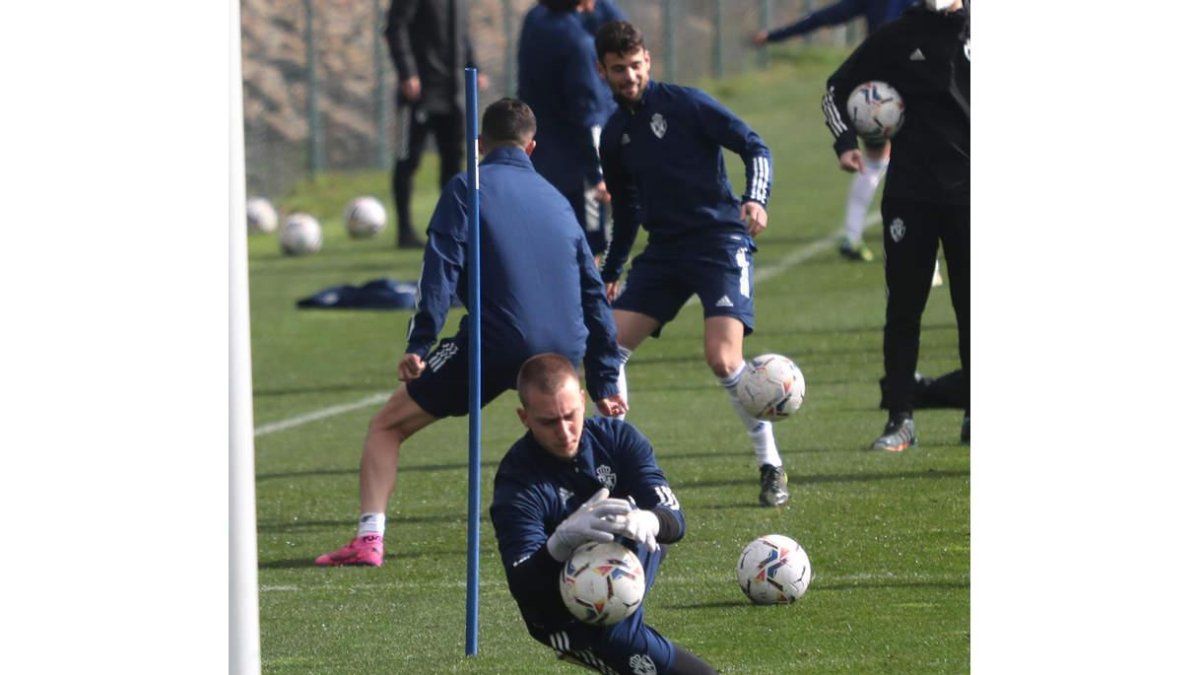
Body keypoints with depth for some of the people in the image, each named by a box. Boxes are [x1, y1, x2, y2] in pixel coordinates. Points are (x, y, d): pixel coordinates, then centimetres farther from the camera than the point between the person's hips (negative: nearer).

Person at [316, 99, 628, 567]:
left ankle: (368, 539, -11)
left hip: (496, 343, -5)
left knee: (387, 426, 7)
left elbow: (441, 270, -7)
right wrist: (604, 385, 25)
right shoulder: (555, 200, 21)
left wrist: (418, 347, -12)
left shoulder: (469, 187, 6)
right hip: (563, 349, 5)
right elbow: (593, 295, 22)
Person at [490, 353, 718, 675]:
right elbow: (523, 588, -31)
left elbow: (675, 519, -19)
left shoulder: (617, 437, -9)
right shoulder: (516, 482, -21)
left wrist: (649, 523, -45)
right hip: (563, 614, -3)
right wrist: (561, 542, -53)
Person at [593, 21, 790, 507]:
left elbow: (755, 147, -7)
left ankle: (771, 469, -6)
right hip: (664, 250, 6)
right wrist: (609, 273, 20)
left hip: (720, 242, -6)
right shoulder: (615, 135, 11)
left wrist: (755, 199, -24)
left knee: (723, 360, -21)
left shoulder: (685, 104, -7)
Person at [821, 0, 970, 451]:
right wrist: (845, 141, -2)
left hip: (969, 193, 0)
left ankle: (975, 414, 11)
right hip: (910, 191, 0)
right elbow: (836, 90, 13)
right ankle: (900, 419, 5)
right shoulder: (896, 39, 5)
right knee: (904, 307, 0)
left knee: (970, 308, 2)